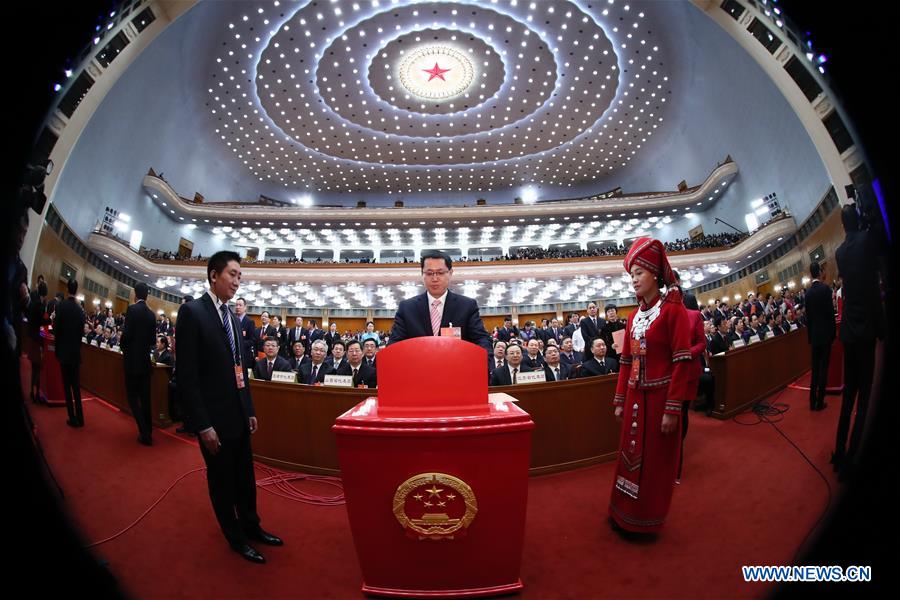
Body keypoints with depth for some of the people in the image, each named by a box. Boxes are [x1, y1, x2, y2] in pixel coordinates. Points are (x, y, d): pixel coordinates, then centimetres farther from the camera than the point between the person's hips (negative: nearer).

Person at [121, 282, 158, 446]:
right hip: (145, 360, 6)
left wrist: (124, 350, 1)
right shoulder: (151, 314, 6)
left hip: (132, 360, -6)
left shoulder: (132, 309, -12)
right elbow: (153, 339, 8)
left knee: (133, 397, 2)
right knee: (145, 398, 12)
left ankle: (145, 433, -3)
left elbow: (127, 334, -16)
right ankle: (148, 431, 18)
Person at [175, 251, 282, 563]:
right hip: (215, 417, -7)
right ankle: (236, 538, 31)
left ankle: (251, 526, 39)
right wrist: (203, 424, -18)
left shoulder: (231, 316, 8)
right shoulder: (192, 311, -14)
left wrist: (250, 410, 13)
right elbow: (187, 374, -17)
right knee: (221, 480, 13)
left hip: (239, 414, 7)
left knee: (246, 477, 20)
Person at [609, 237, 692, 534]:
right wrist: (620, 401, 10)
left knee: (656, 460, 8)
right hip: (635, 398, 6)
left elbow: (682, 362, -15)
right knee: (631, 456, 14)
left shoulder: (673, 310, -10)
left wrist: (672, 409, -19)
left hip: (660, 398, -6)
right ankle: (626, 514, 31)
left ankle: (648, 519, 25)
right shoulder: (634, 316, 10)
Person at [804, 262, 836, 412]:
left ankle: (813, 401, 12)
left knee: (814, 368, 10)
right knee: (823, 367, 0)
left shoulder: (808, 292, 4)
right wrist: (833, 333, -1)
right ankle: (820, 402, 3)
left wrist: (810, 335, 14)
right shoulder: (825, 288, -11)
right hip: (825, 333, -5)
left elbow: (808, 315, 8)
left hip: (814, 334, 5)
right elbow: (830, 312, -10)